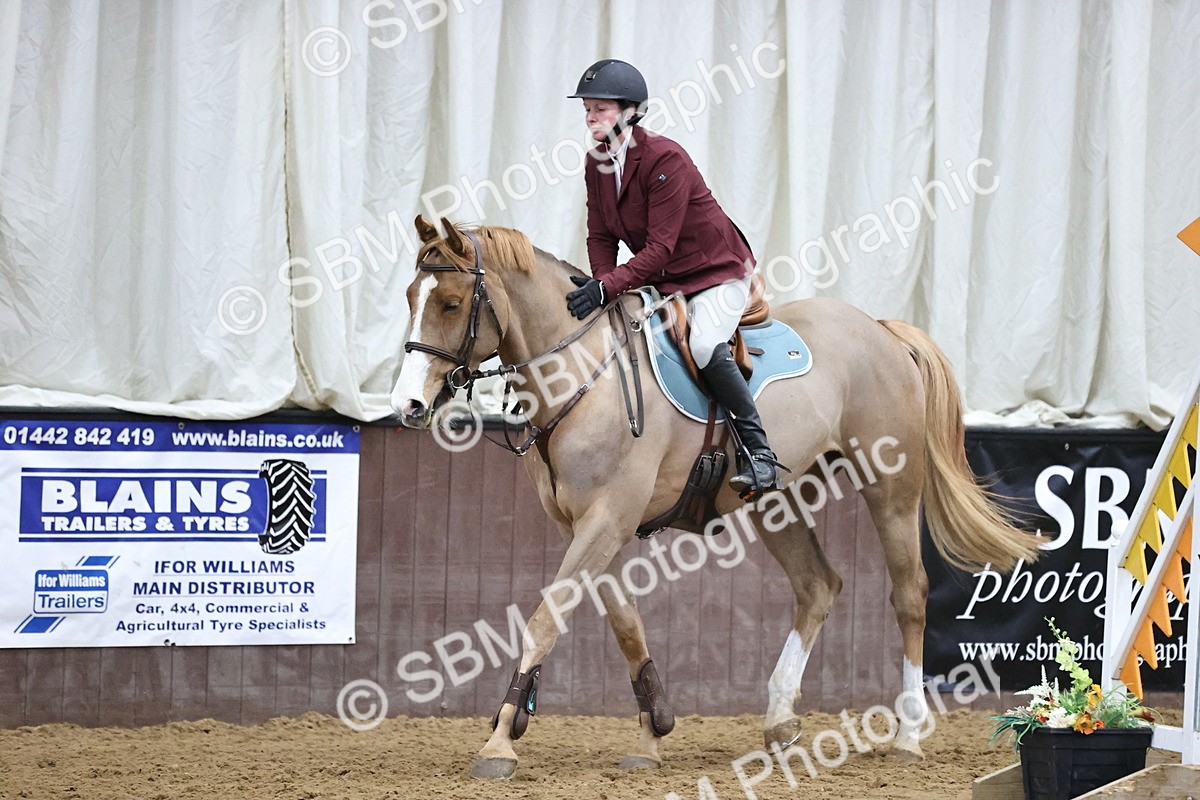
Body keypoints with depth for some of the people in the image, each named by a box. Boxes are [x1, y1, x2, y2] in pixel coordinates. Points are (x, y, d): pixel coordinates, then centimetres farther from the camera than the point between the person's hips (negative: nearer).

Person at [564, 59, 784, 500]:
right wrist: (598, 283, -17)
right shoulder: (597, 164, 0)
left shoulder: (665, 159, -24)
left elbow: (659, 248, -27)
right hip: (659, 280, 9)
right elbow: (601, 237, 3)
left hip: (716, 270, -9)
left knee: (704, 345, -33)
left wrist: (607, 287, -37)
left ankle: (757, 449, -25)